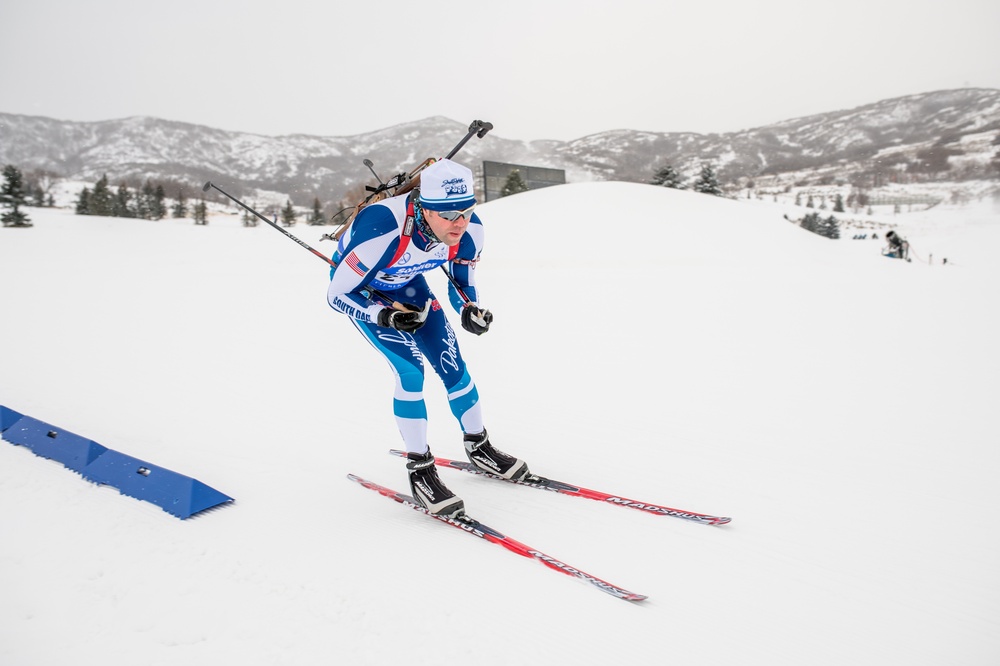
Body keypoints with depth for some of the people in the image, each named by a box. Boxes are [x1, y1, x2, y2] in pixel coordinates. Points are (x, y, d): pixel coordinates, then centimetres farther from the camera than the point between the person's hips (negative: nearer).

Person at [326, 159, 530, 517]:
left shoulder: (470, 229, -26)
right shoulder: (382, 231, -42)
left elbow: (462, 280, -5)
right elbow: (337, 294, -29)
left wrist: (470, 308, -25)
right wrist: (384, 315, -43)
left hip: (407, 283, 5)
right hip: (359, 288, -4)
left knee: (451, 363, 0)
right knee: (410, 368, -20)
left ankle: (479, 447, 24)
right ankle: (420, 470, -4)